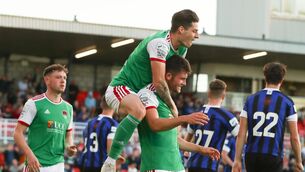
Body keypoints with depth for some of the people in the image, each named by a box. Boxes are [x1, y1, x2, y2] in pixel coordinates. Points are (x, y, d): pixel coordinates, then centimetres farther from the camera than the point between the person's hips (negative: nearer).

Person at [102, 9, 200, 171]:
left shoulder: (181, 48, 4)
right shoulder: (160, 43, -26)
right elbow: (158, 82, -30)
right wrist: (172, 106, -19)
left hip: (138, 93, 10)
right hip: (120, 88, -10)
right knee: (139, 111, -40)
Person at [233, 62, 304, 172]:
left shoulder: (251, 99, 6)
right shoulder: (287, 102, -1)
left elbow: (241, 134, 2)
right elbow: (294, 137, -1)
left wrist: (237, 160, 5)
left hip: (252, 156, 3)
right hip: (274, 158, -3)